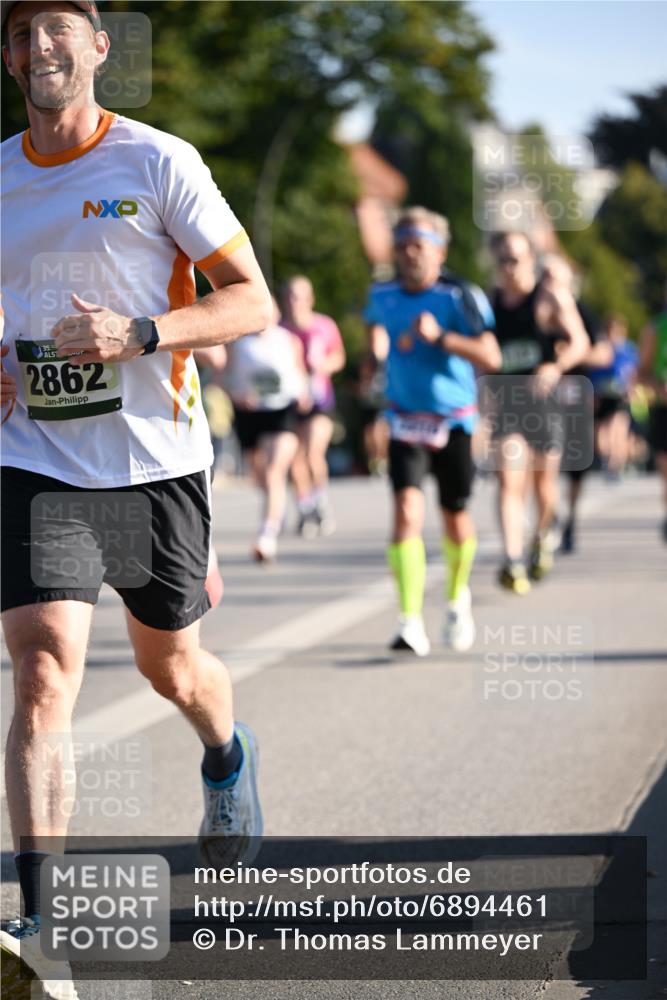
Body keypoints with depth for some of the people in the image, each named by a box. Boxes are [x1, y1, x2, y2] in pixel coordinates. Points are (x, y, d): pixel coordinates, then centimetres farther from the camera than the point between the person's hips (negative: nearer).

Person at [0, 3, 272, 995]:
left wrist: (137, 335, -19)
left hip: (158, 460, -1)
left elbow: (253, 301, -5)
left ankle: (228, 759, 53)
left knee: (169, 666, 14)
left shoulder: (159, 161, -5)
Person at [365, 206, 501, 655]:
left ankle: (458, 598, 42)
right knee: (408, 512, -17)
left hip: (454, 422, -2)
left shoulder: (460, 298, -13)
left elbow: (491, 357, -22)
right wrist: (377, 351, 8)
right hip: (406, 421, 2)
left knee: (455, 518, 11)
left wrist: (439, 337, -31)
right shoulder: (383, 295, 1)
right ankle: (411, 623, -21)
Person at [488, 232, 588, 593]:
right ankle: (512, 563, -21)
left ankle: (543, 536, 42)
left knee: (544, 480, 11)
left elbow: (579, 342, -12)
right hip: (505, 399, 2)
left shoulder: (552, 297, -4)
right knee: (509, 481, -14)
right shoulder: (490, 301, 9)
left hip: (545, 397, -2)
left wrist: (557, 367, -30)